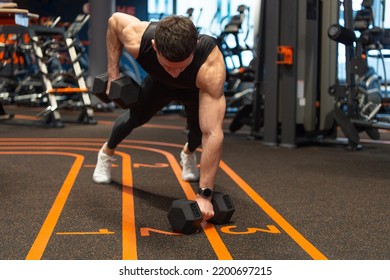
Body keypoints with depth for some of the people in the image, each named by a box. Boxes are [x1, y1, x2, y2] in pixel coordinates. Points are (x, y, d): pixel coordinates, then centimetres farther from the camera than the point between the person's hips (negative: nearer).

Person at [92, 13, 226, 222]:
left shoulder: (210, 67, -50)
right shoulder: (136, 40, -42)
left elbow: (213, 134, -51)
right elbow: (114, 20, -17)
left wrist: (204, 195, -51)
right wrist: (113, 74, -18)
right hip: (160, 81, 2)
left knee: (199, 131, -7)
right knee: (135, 117, 12)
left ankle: (189, 154, 32)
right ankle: (106, 153, 45)